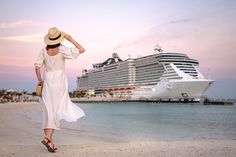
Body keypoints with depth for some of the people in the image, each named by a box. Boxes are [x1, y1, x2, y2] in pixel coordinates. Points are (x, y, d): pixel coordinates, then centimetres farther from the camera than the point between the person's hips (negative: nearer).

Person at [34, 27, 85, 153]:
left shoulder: (44, 51, 1)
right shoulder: (62, 50, -11)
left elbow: (37, 67, 0)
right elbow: (81, 50, -9)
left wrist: (40, 81, 13)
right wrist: (70, 39, -2)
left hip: (47, 81, 4)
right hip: (59, 81, -4)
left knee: (49, 112, 8)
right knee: (57, 111, 1)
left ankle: (49, 141, 10)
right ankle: (47, 138, -14)